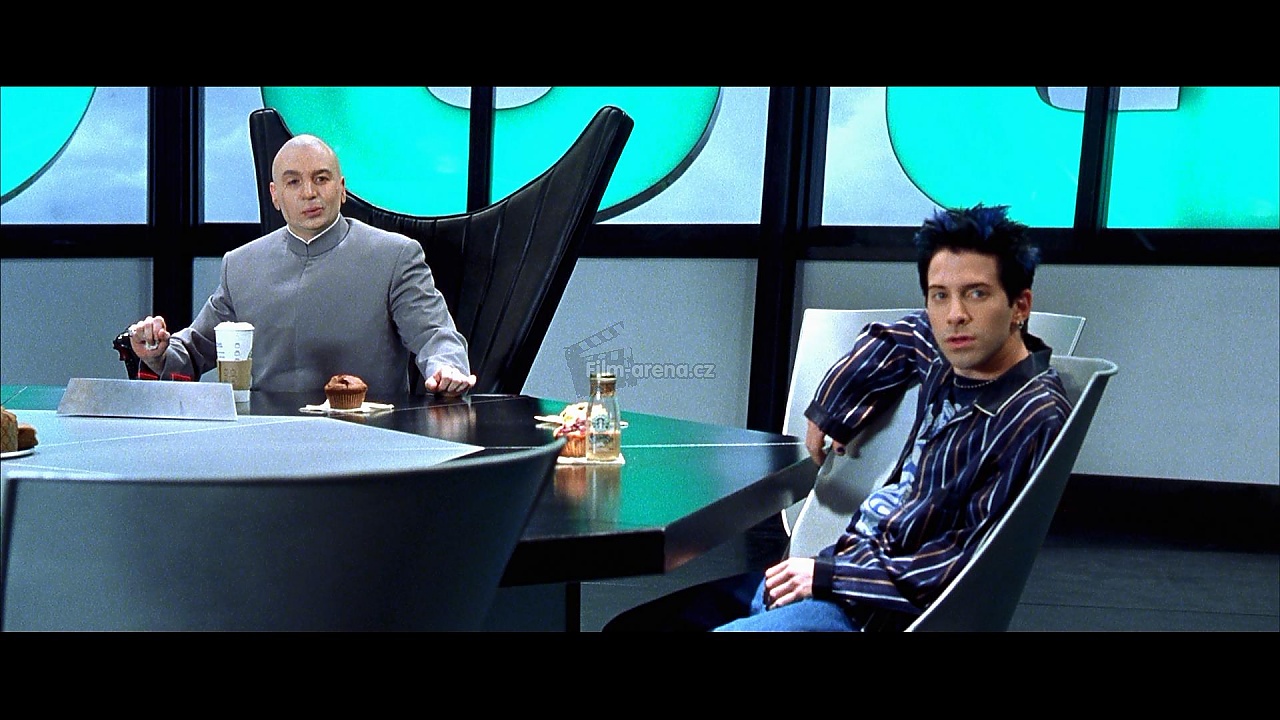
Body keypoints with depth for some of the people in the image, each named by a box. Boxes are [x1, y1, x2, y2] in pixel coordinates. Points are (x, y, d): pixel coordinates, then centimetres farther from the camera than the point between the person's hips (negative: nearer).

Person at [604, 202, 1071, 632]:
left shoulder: (1036, 416, -16)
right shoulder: (952, 357, 5)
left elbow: (971, 566, -19)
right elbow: (886, 341, 29)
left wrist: (827, 575, -16)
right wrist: (827, 416, 21)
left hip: (883, 608, -8)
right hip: (843, 565, 8)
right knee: (630, 623, 7)